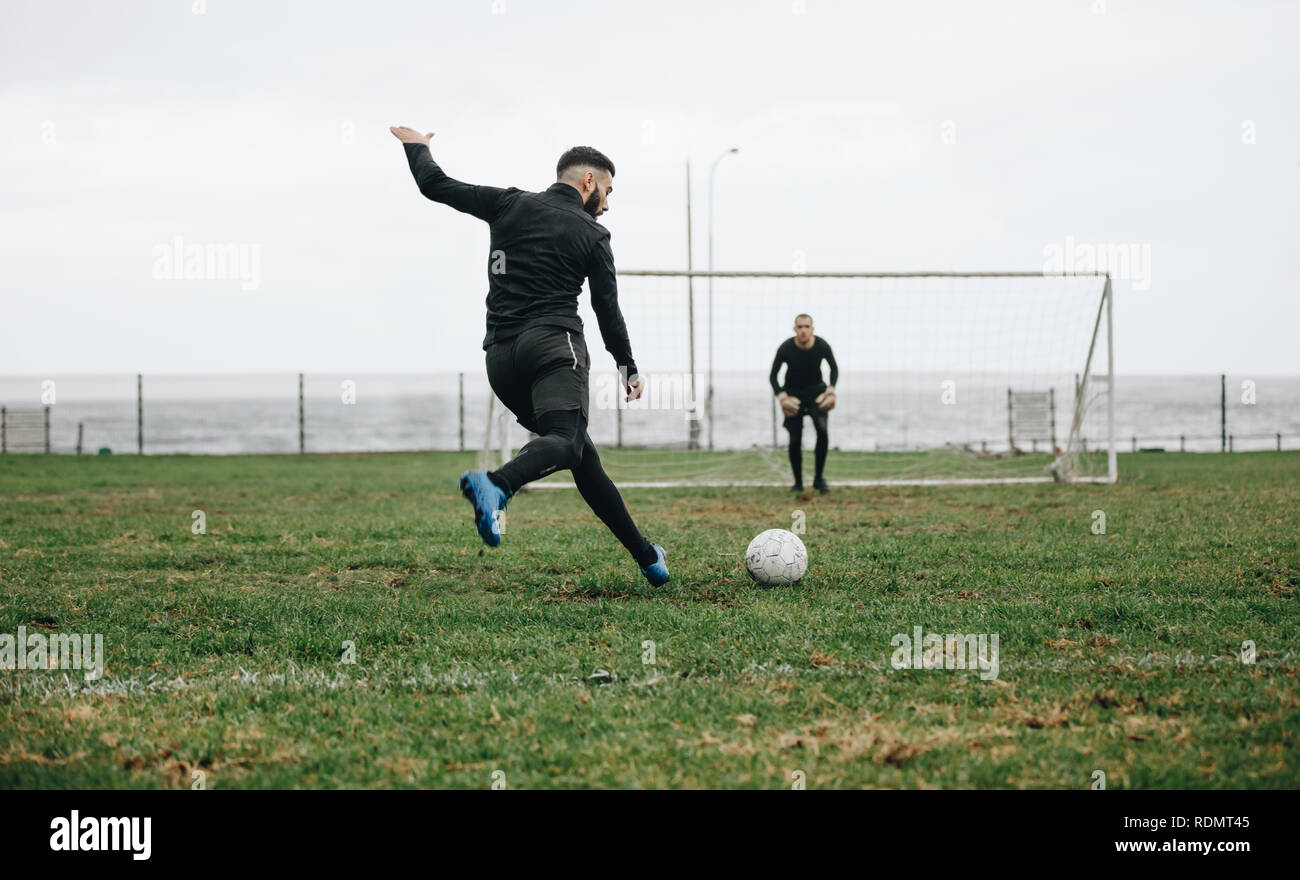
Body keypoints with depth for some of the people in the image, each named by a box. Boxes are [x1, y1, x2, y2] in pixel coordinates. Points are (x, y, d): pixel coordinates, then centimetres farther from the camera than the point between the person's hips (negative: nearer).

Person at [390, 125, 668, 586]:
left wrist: (416, 146, 36)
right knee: (566, 441, -25)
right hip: (553, 342, -6)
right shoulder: (592, 235, 8)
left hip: (500, 355, 6)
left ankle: (645, 554, 12)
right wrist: (629, 369, 26)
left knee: (580, 452, 10)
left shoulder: (510, 204, 14)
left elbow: (435, 185, 16)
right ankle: (496, 485, -57)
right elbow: (608, 312, 12)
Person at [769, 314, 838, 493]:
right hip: (794, 393, -1)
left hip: (816, 391, 1)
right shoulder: (785, 349, -20)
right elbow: (772, 377, -7)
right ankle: (798, 482, 13)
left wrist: (831, 391, -7)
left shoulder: (822, 346, -16)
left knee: (822, 430, -21)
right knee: (795, 440, -6)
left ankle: (819, 477, -8)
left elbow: (834, 368, 4)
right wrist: (782, 398, -20)